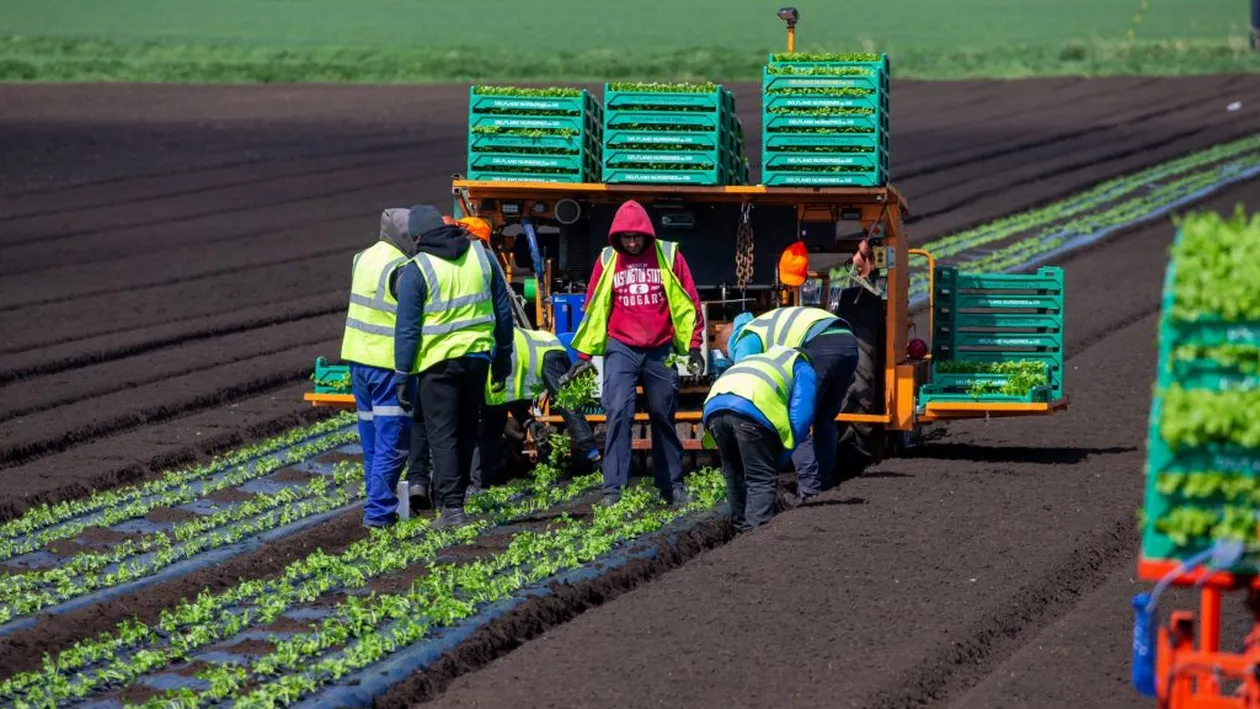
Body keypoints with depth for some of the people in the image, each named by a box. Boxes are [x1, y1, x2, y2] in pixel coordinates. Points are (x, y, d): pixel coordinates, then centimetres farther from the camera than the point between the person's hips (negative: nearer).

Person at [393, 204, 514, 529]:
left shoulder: (416, 270, -9)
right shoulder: (482, 256, 6)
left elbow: (407, 328, -9)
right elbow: (503, 311, 10)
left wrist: (402, 375, -3)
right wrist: (503, 355, 19)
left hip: (438, 360, -5)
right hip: (478, 355, 5)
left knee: (442, 435, 0)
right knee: (466, 431, 17)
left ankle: (451, 507, -7)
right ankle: (449, 495, 26)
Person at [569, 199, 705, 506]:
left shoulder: (668, 256, 0)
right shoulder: (608, 260, 3)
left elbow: (688, 303, 3)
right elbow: (593, 308, 8)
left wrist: (693, 347, 0)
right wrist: (585, 354, 7)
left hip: (661, 351, 0)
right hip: (621, 349, 0)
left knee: (664, 418, 10)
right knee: (618, 413, -14)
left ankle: (672, 486, 20)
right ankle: (613, 488, -15)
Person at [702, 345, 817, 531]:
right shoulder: (803, 369, 27)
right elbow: (801, 415, 9)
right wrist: (782, 457, 13)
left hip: (713, 406, 6)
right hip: (752, 409, -6)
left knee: (735, 477, 20)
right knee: (763, 480, -1)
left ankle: (741, 528, 23)